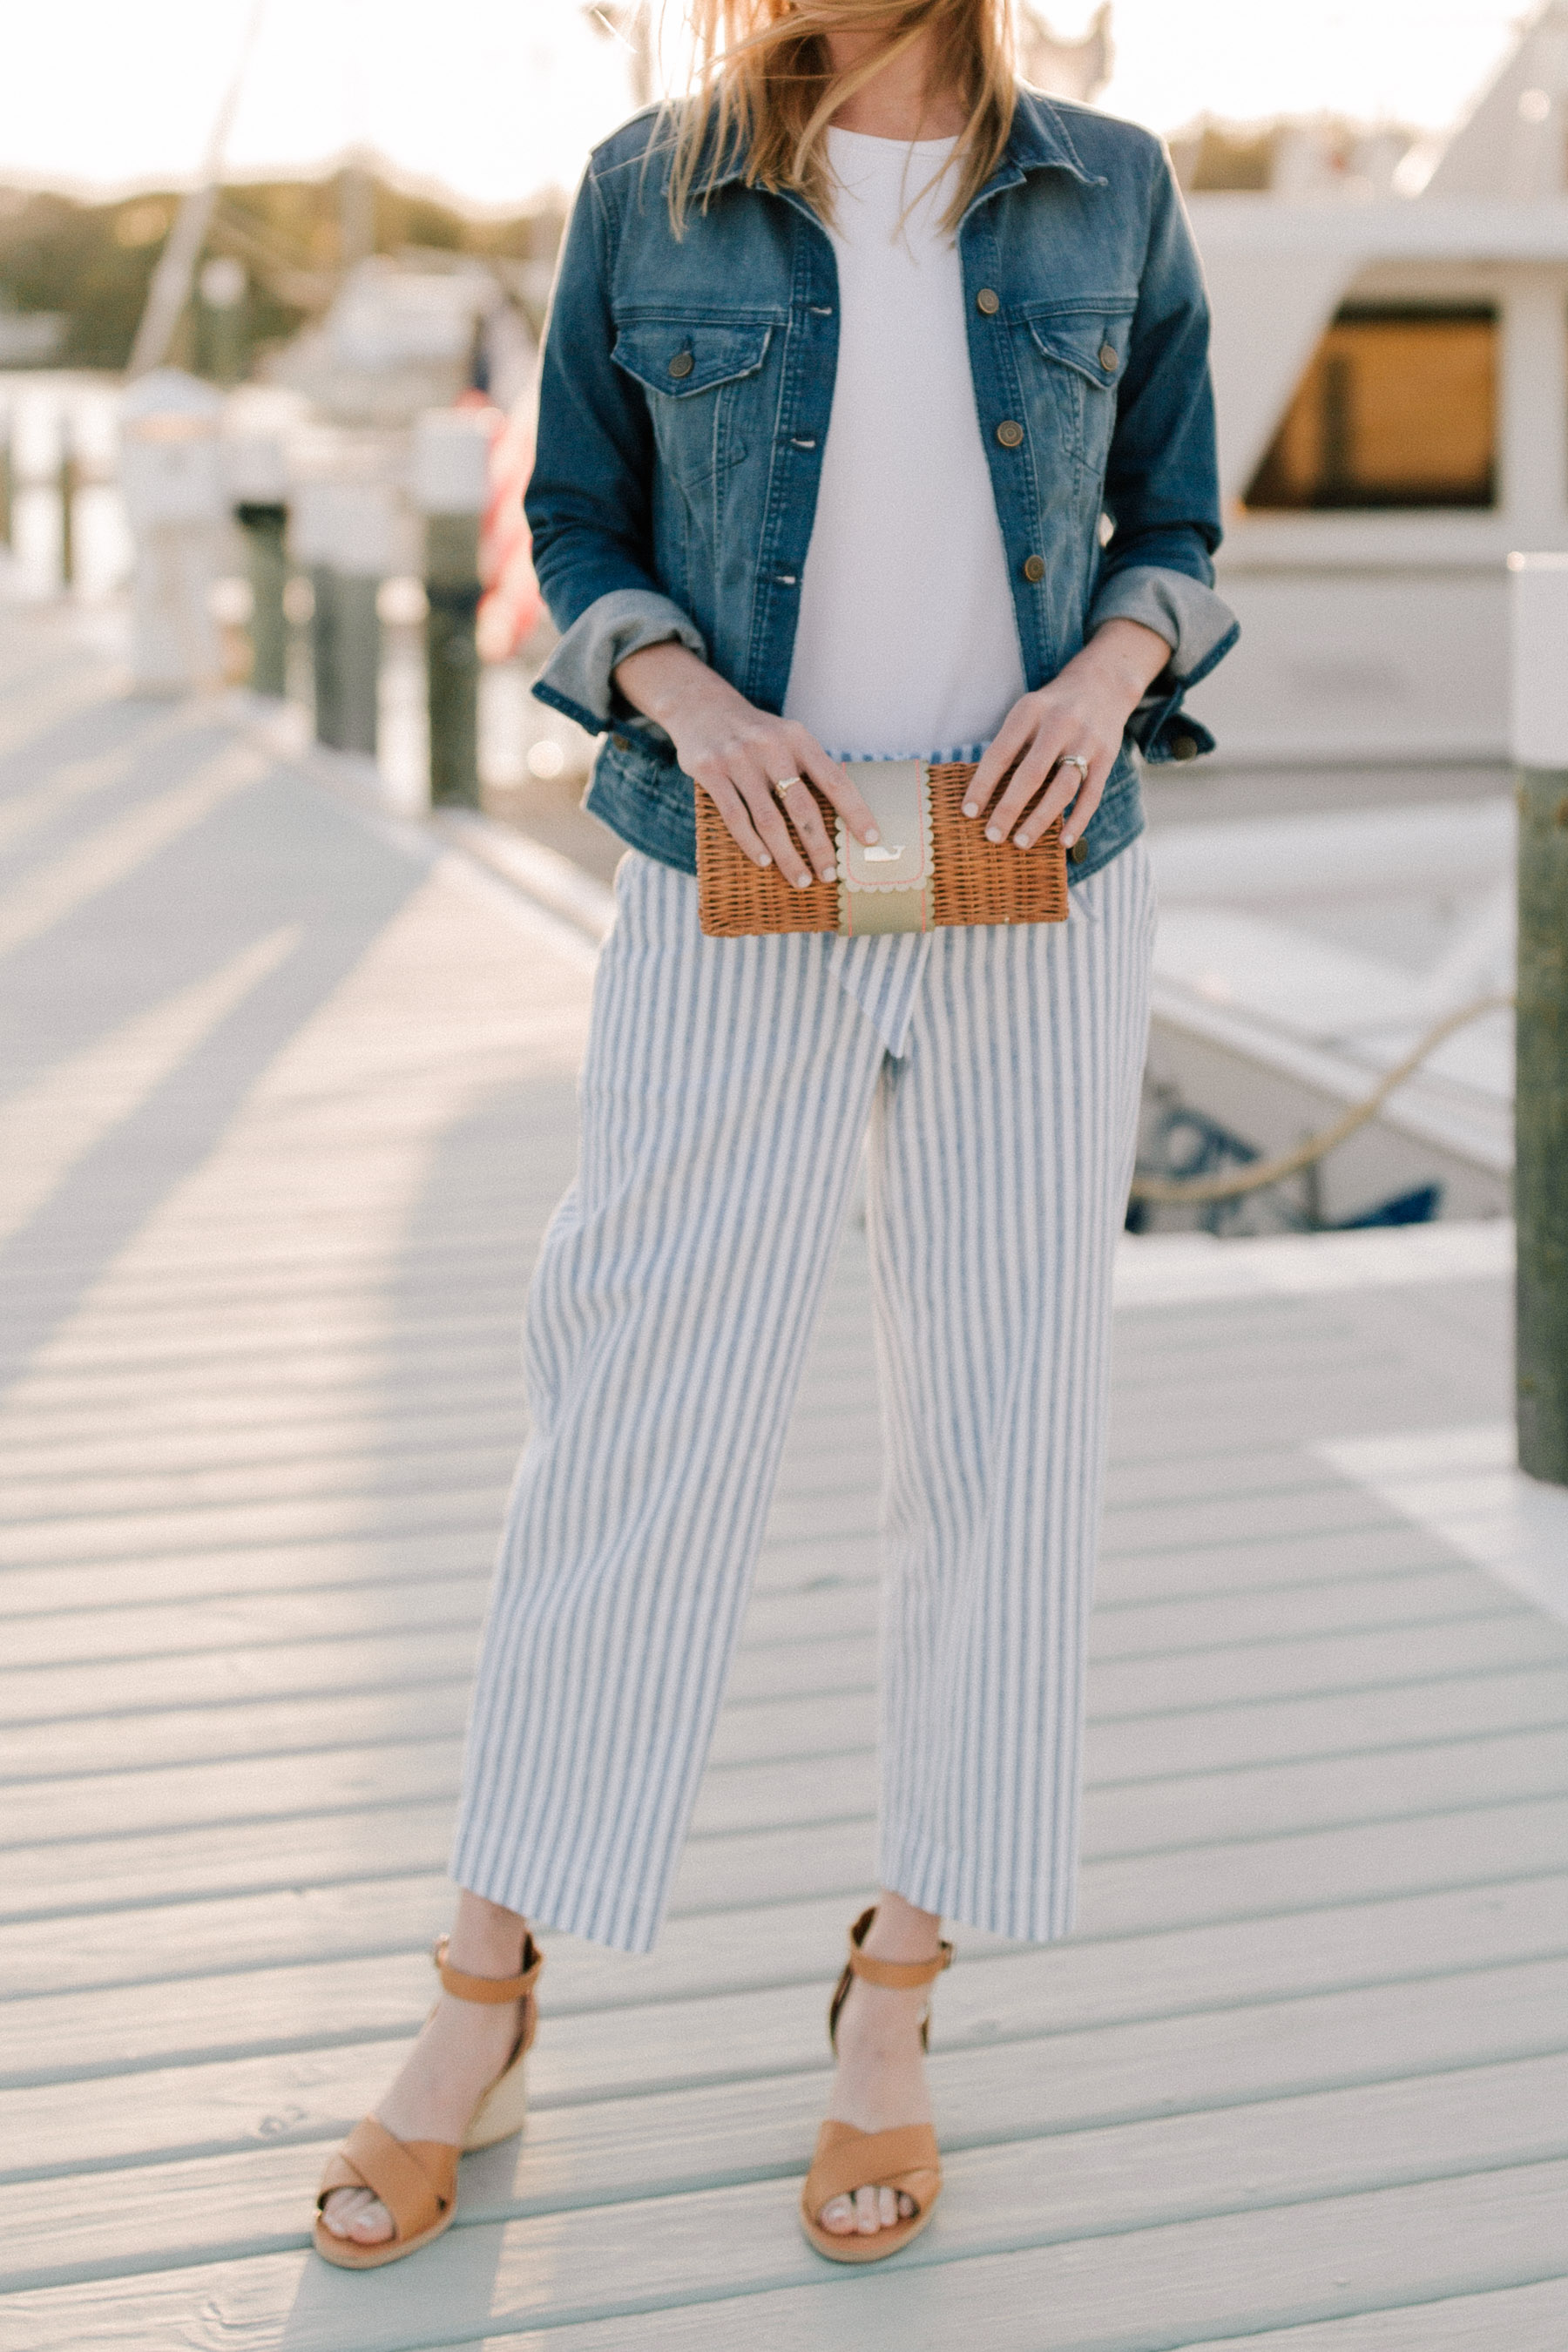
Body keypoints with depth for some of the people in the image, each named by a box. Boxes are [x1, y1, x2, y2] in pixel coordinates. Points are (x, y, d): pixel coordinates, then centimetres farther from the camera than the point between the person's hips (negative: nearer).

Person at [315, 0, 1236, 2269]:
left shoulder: (1109, 192, 3)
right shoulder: (649, 191, 1)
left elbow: (1173, 531, 10)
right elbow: (577, 540, 6)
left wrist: (1109, 674, -11)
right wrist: (693, 700, -14)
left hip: (1038, 893, 1)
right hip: (741, 895, -1)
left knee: (1005, 1426, 3)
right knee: (638, 1421, -1)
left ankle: (895, 1994, 19)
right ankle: (483, 2006, 14)